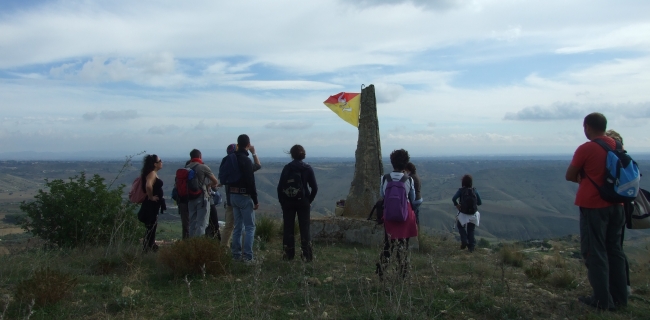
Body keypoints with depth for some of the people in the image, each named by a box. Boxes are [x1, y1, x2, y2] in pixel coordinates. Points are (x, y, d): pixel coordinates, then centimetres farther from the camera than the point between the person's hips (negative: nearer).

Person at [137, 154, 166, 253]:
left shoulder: (153, 173, 12)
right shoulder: (152, 173, -18)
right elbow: (148, 186, -37)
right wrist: (151, 197, -23)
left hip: (154, 205, 10)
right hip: (151, 204, -10)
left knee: (152, 226, 17)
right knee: (151, 227, -5)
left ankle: (151, 247, 26)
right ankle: (146, 248, -1)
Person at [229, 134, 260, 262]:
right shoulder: (246, 160, -16)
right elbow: (251, 182, -19)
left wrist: (230, 194, 17)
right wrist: (255, 200, -13)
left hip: (233, 196, 8)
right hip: (245, 196, -8)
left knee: (238, 226, 14)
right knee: (250, 227, -1)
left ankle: (236, 254, 17)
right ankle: (247, 256, -3)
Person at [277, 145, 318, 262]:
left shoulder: (287, 168, -5)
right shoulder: (308, 168, -3)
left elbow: (280, 186, -7)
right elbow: (314, 187, -5)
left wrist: (282, 201, 3)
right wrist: (309, 200, 5)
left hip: (288, 202, 0)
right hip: (303, 202, 1)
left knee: (288, 228, 8)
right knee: (304, 229, 5)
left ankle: (289, 254, 10)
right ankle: (307, 255, 4)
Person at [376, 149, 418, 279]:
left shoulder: (385, 179, -7)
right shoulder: (409, 180, -10)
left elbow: (381, 196, 4)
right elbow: (412, 199, 2)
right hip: (406, 214, -1)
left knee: (388, 243, 12)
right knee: (403, 244, 10)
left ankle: (380, 270, 6)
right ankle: (403, 274, 17)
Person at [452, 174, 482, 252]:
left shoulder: (461, 190, -12)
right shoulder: (474, 191, -5)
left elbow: (453, 198, -26)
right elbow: (479, 203, -3)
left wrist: (456, 205, -10)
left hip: (463, 214, -2)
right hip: (473, 214, 2)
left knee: (460, 226, 26)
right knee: (471, 231, 17)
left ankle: (464, 241, 11)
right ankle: (471, 247, 17)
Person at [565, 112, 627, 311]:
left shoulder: (586, 149, -15)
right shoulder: (616, 145, 4)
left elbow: (569, 176, -6)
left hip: (593, 206, -7)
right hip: (615, 205, 7)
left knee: (594, 252, 2)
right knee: (614, 249, 15)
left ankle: (603, 300, 4)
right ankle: (620, 296, 22)